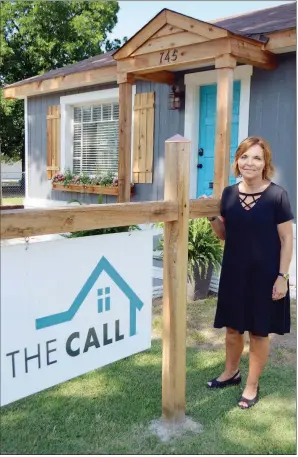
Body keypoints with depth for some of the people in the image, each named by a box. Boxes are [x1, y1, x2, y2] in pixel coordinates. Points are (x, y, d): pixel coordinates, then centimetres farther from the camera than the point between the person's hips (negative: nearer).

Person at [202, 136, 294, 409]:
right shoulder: (229, 194, 1)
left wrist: (282, 276, -12)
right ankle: (231, 372, 41)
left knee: (258, 332, 9)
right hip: (234, 272, 4)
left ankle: (252, 386, 28)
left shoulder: (277, 195, -12)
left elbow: (287, 239, -8)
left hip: (264, 275, -4)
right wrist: (212, 216, -8)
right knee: (232, 327, 17)